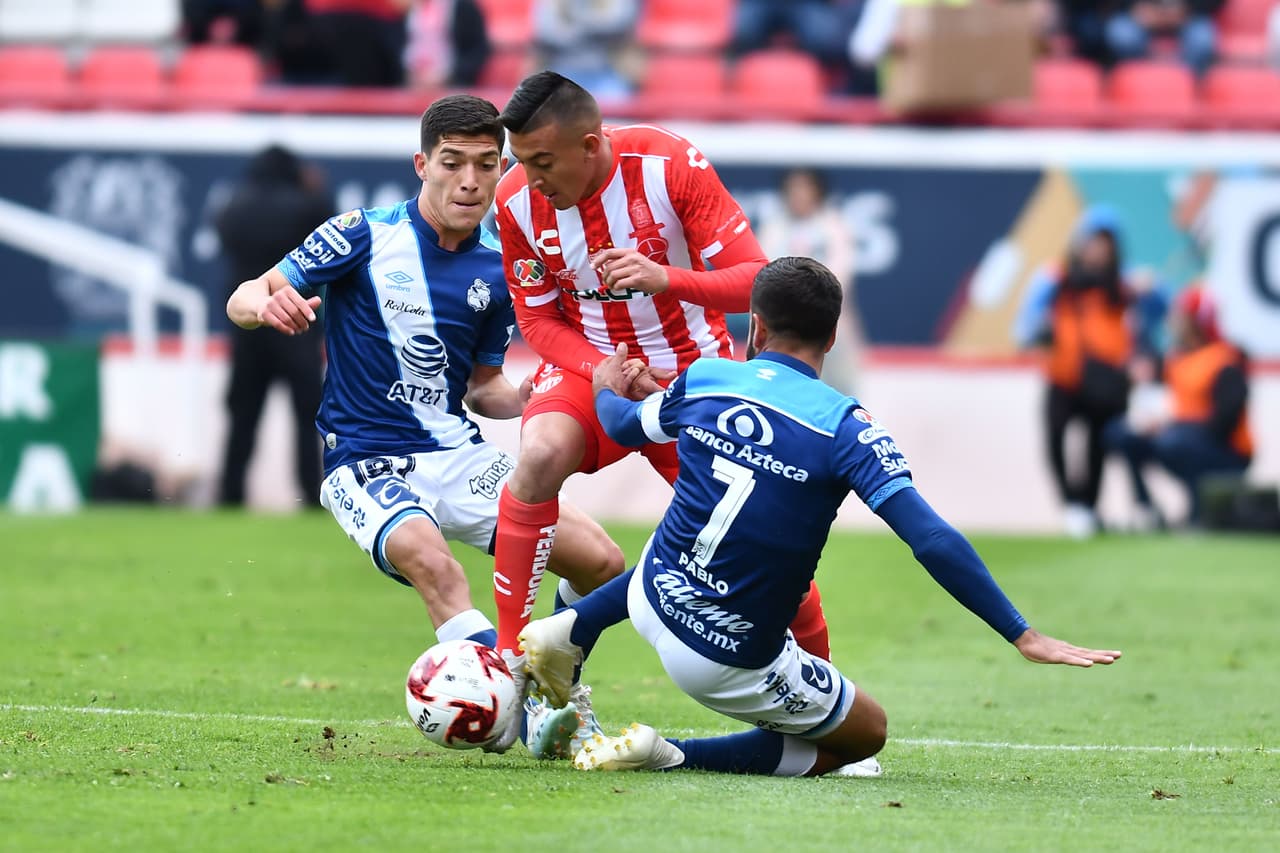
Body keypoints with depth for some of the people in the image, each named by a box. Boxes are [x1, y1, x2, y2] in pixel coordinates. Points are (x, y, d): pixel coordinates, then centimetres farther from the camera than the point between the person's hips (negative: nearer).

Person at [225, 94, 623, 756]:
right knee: (428, 558, -39)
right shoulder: (365, 235, -5)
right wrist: (266, 303, -30)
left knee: (601, 563, -8)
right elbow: (241, 301, -5)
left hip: (459, 454, 5)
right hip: (367, 463, -5)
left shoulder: (496, 272, 9)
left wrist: (531, 397, -4)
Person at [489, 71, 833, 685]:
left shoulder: (669, 165, -22)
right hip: (588, 363, 1)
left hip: (692, 369, -1)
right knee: (539, 455, -32)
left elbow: (756, 281, -23)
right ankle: (509, 657, -24)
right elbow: (536, 318, -3)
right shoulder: (519, 200, -14)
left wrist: (665, 279, -41)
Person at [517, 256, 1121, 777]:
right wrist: (1024, 637, -18)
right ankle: (667, 757, 0)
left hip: (655, 598, 6)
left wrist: (607, 390, 45)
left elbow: (624, 426, 20)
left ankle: (569, 630, 25)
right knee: (866, 733, 16)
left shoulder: (704, 379, -4)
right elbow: (934, 542, -23)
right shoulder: (844, 427, -18)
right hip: (735, 665, -6)